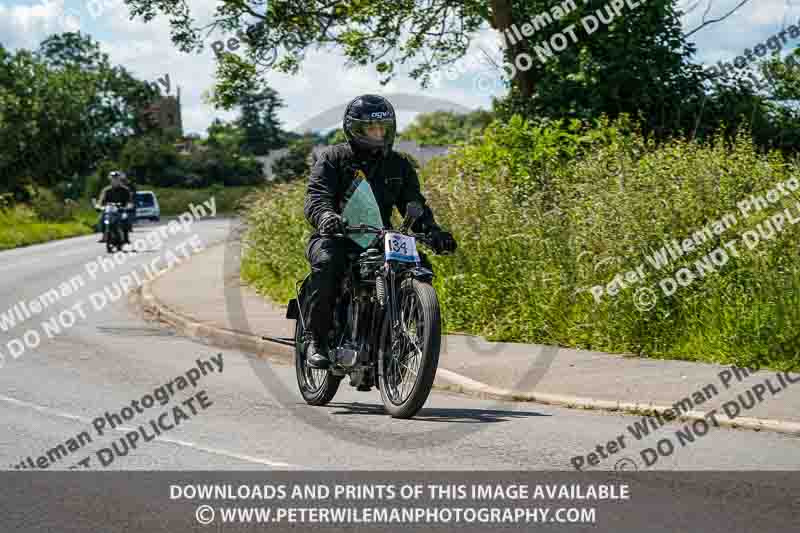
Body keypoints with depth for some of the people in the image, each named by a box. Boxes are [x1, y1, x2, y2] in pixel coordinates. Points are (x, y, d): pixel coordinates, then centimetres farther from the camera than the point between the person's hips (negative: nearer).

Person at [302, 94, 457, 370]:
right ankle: (315, 339, -24)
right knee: (327, 261, -36)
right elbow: (316, 196, -14)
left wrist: (432, 231, -15)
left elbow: (415, 205, 7)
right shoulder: (332, 158, 2)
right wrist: (325, 216, -38)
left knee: (420, 266, -19)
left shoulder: (399, 165, 14)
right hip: (336, 236, -4)